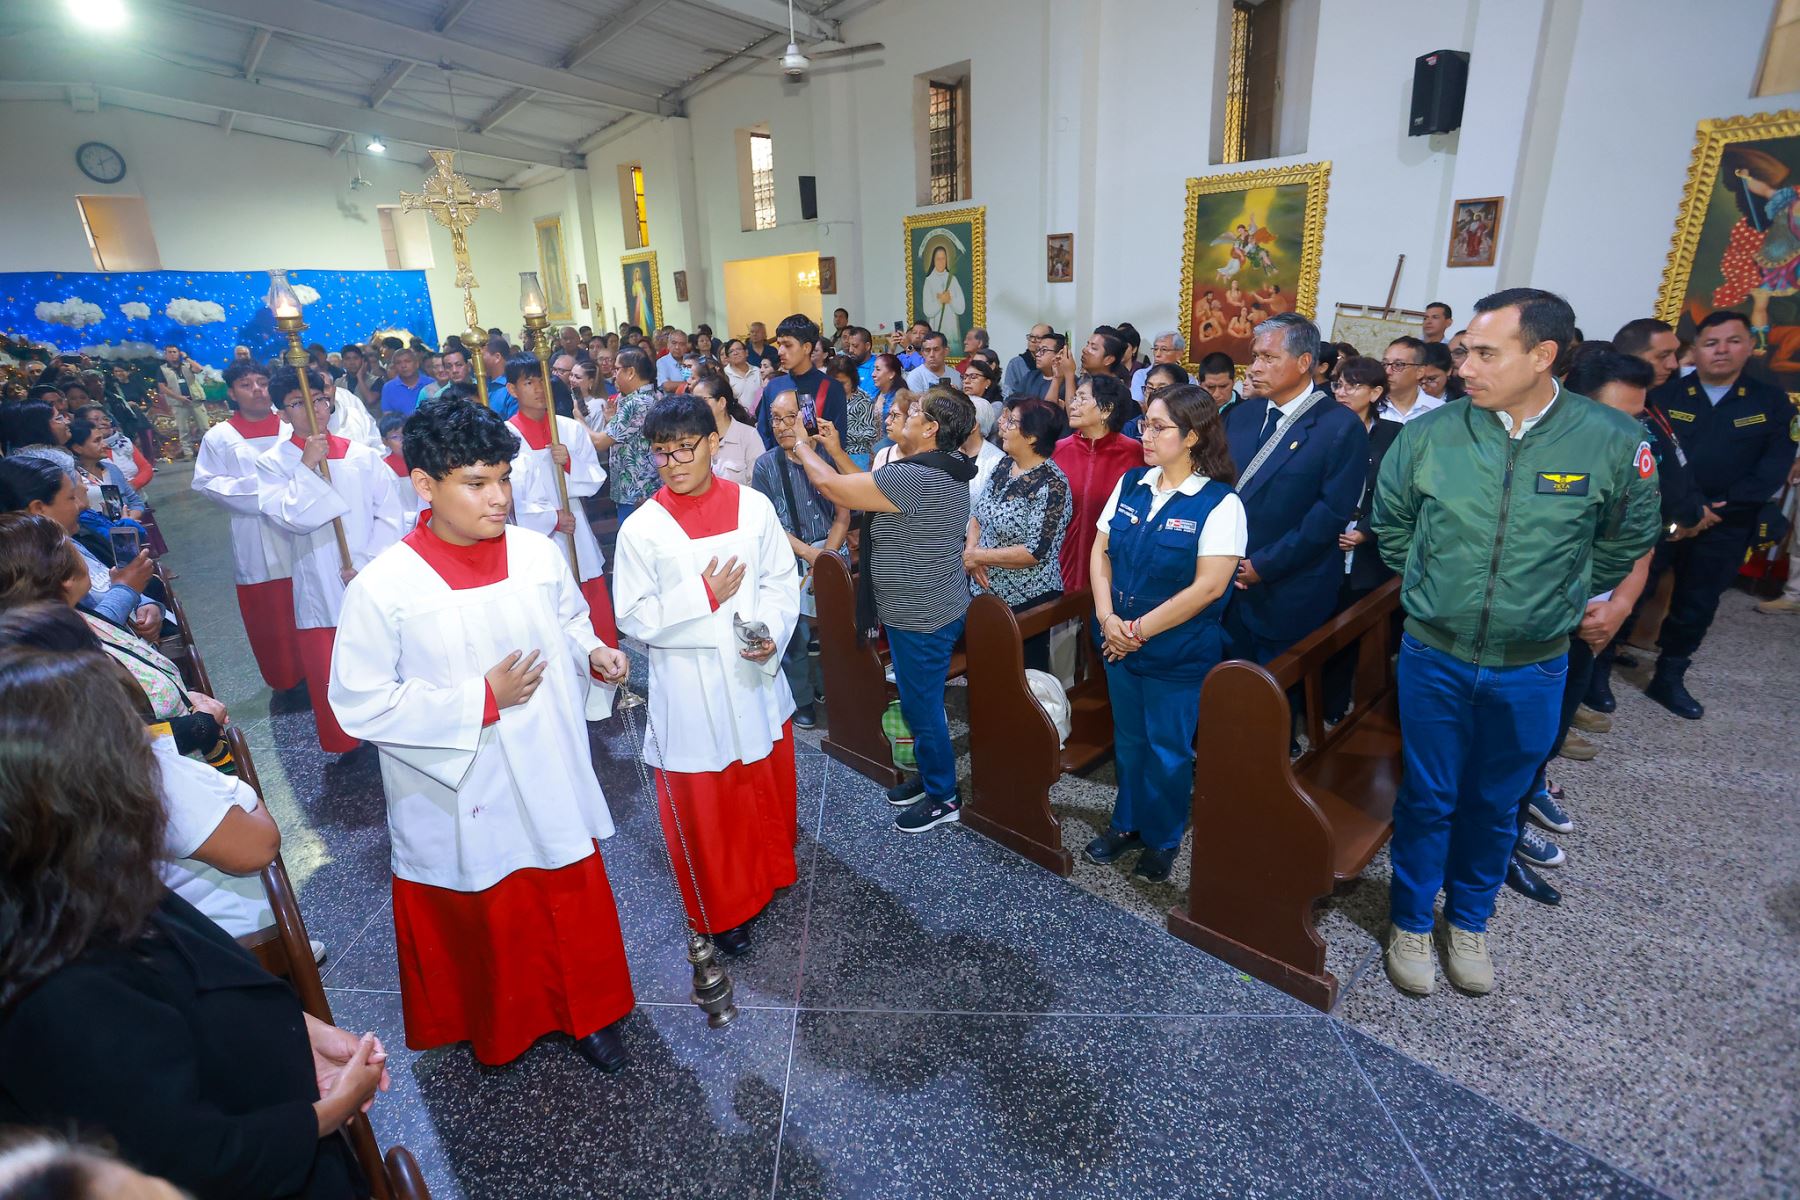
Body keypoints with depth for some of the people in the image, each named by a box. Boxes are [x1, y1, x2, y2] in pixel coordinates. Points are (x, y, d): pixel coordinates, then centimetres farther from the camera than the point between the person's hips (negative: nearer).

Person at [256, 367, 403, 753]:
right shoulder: (272, 464, 1)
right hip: (319, 589, 0)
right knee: (327, 675, 7)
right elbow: (289, 517, -14)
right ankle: (342, 743, 25)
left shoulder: (362, 455, 3)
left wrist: (366, 563, -10)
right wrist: (307, 467, -17)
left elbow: (389, 513, -1)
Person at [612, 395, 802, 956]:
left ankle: (771, 871, 49)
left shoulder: (753, 506, -5)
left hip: (755, 674, 3)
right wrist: (704, 594, -20)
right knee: (703, 801, 10)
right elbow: (635, 618, -10)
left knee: (769, 780, 21)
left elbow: (782, 582, 1)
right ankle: (721, 908, 33)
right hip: (687, 686, -3)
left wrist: (772, 633, -16)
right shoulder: (642, 528, -12)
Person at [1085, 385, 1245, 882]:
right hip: (1119, 642, 5)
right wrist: (1108, 618, -11)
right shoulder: (1130, 484, 2)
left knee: (1167, 748, 10)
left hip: (1180, 651, -5)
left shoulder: (1219, 503, -15)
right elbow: (1100, 552, 3)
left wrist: (1141, 630, -16)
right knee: (1128, 738, 19)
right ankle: (1126, 823, 38)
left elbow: (1209, 586, -20)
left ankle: (1162, 839, 32)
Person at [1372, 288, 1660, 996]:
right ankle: (1410, 922, 31)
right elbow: (1389, 524, 8)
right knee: (1427, 798, 11)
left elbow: (1627, 539, 8)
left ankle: (1469, 921, 40)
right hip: (1433, 657, 0)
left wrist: (1563, 600, 9)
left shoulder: (1612, 441, -11)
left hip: (1533, 669, 1)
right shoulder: (1428, 434, -10)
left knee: (1494, 803, 17)